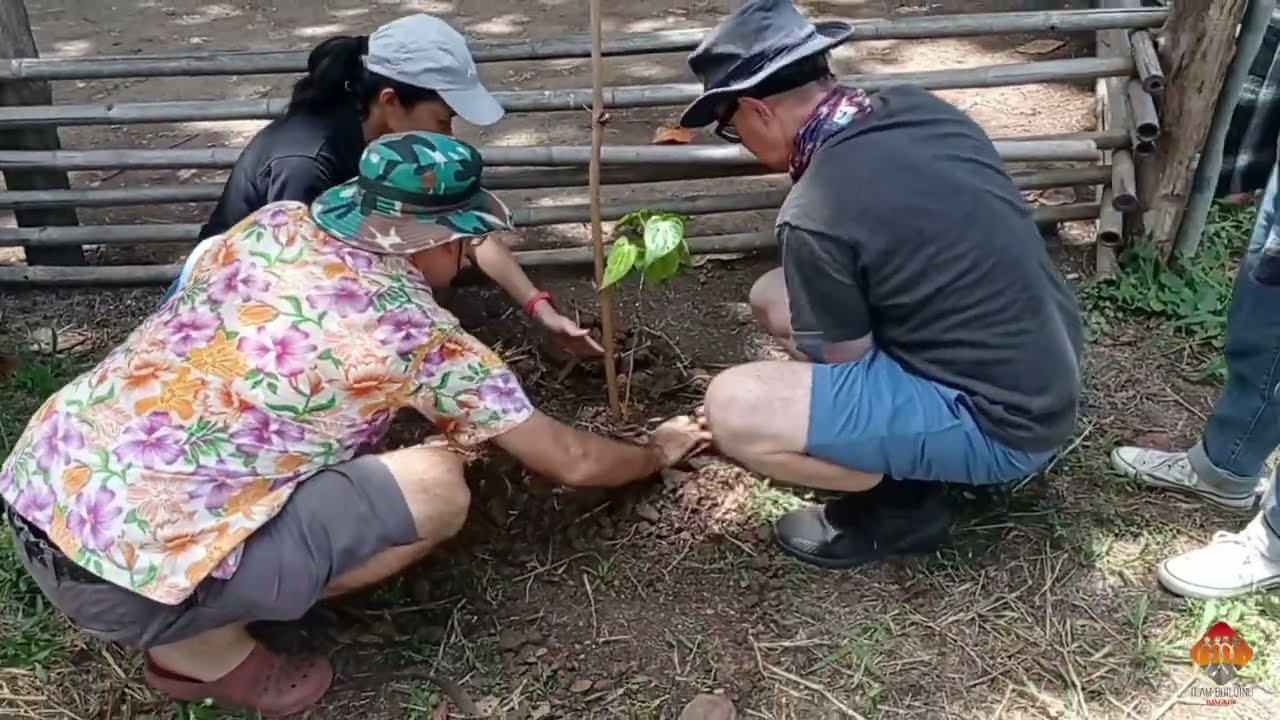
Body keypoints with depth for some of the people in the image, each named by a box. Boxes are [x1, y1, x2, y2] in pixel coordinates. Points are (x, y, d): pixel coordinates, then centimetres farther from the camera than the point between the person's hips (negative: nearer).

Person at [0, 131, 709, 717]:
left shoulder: (271, 224, 5)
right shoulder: (423, 338, -9)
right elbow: (571, 462, 2)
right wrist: (658, 452, 24)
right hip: (124, 571, -7)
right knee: (438, 487, -9)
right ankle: (202, 644, 3)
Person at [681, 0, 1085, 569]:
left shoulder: (816, 216, -24)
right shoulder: (921, 110, 1)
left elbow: (846, 369, -9)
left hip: (1000, 424, -9)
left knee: (733, 408, -20)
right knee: (775, 297, 11)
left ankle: (901, 505, 1)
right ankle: (904, 455, 14)